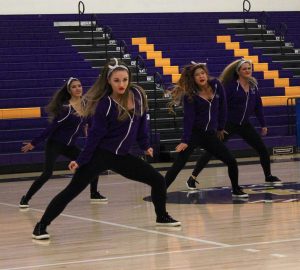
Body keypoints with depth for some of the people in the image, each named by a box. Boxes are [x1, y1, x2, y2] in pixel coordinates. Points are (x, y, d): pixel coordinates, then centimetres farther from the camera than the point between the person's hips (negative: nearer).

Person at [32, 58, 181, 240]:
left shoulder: (138, 95, -4)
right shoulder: (105, 104, -17)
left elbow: (142, 121, 13)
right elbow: (95, 134, -13)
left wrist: (145, 145, 15)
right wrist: (81, 160, -13)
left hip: (122, 156, 6)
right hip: (100, 155, -6)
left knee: (158, 180, 7)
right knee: (72, 190, -13)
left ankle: (162, 217, 30)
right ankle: (41, 225, -8)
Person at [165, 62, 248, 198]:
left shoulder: (216, 85, -3)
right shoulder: (190, 94, -13)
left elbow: (222, 107, 7)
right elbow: (188, 118, -19)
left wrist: (220, 128, 11)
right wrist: (185, 140, -26)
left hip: (210, 135, 4)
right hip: (194, 134, -4)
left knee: (231, 162, 5)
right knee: (178, 165, -15)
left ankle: (236, 190, 25)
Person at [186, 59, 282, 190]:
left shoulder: (253, 85, 5)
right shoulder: (231, 86, -12)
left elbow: (258, 106, 13)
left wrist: (263, 124, 14)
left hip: (245, 125, 6)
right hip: (228, 124, -6)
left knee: (262, 149, 7)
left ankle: (268, 176, 26)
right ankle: (192, 178, -6)